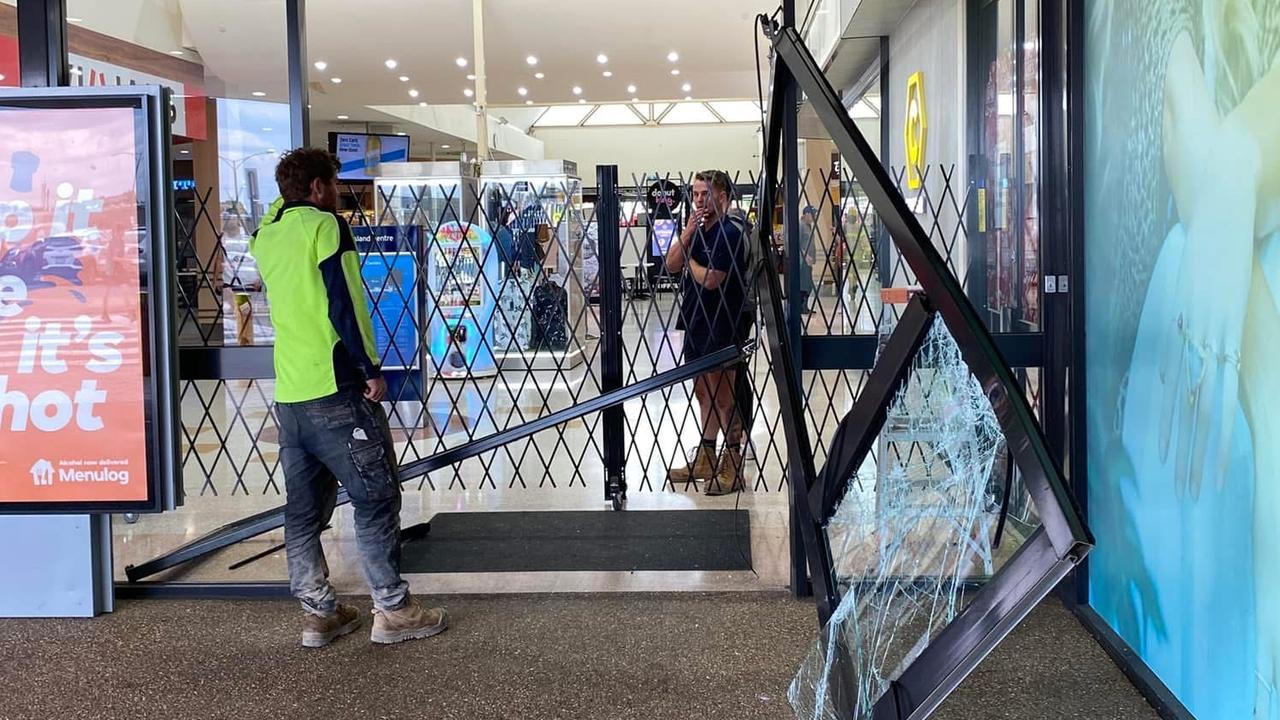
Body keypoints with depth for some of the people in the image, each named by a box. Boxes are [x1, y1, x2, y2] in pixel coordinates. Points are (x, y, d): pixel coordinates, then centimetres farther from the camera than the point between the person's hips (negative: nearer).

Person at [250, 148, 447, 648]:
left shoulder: (267, 236, 13)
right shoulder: (325, 225, -7)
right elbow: (343, 304, -15)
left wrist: (288, 194, 32)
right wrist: (371, 369, -12)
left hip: (289, 396, 8)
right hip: (336, 388, -8)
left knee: (304, 509, 11)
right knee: (376, 500, 0)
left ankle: (318, 612, 15)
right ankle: (393, 611, 3)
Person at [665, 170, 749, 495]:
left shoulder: (729, 233, -15)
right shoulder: (699, 230, 13)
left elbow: (711, 279, -22)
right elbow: (671, 265, 5)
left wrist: (690, 262, -3)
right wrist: (687, 234, -8)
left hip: (720, 327, -9)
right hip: (696, 323, 9)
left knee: (724, 400, -2)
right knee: (704, 395, 17)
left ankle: (732, 470, 5)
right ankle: (705, 461, 27)